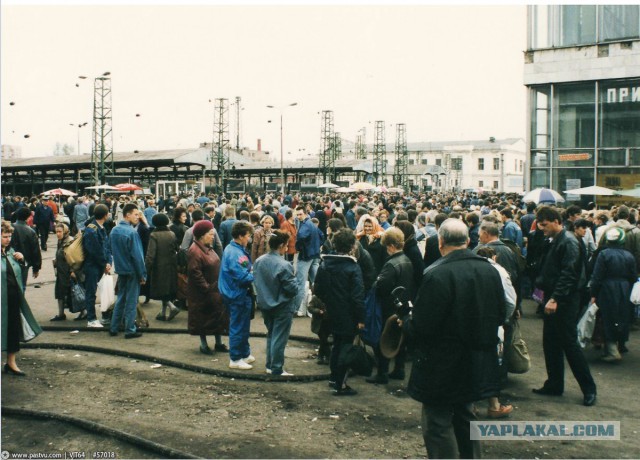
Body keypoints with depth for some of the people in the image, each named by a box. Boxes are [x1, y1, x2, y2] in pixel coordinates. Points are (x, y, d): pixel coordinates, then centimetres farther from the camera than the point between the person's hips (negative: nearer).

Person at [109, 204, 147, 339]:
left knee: (120, 299, 18)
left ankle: (113, 328, 23)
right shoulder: (131, 232, -20)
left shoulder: (114, 230, 4)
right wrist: (142, 274, -13)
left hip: (120, 270, 7)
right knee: (131, 301, 3)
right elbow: (137, 255, -19)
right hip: (132, 271, -7)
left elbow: (113, 251, 11)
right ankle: (130, 330, 10)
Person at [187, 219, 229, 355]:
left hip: (215, 289, 9)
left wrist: (219, 284, 11)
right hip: (202, 293, -9)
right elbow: (194, 272, -23)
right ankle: (203, 345, 19)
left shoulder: (208, 248, 9)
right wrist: (206, 287, -21)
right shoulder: (195, 251, -19)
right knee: (203, 317, 4)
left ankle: (219, 343, 25)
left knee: (218, 315, 13)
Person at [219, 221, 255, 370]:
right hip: (238, 295, -10)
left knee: (243, 326, 21)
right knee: (238, 327, 2)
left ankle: (245, 353, 33)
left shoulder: (232, 248, 9)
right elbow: (242, 277, -26)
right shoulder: (235, 253, -24)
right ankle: (235, 359, 14)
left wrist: (252, 272, -1)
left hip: (238, 294, 10)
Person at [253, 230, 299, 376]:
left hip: (265, 304, 7)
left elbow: (256, 282, 5)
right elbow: (293, 288, -20)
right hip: (282, 306, -7)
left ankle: (270, 365, 28)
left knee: (271, 334, 20)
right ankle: (277, 369, 11)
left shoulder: (258, 261, -4)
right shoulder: (284, 265, -24)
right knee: (279, 337, 4)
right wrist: (295, 284, 0)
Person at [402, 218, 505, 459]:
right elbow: (499, 316, 8)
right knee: (465, 417, 24)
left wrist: (405, 322, -1)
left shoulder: (437, 275, -23)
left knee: (438, 425, 6)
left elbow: (421, 327, -22)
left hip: (442, 365, -7)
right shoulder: (490, 270, -2)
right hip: (477, 364, 7)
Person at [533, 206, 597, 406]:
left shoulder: (568, 242, -15)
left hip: (565, 302, -9)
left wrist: (554, 299, -26)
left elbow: (568, 274, -23)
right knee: (550, 343, 13)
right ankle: (554, 385, 24)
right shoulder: (554, 242, 14)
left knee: (569, 344, -4)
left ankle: (588, 388, 8)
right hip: (552, 300, 9)